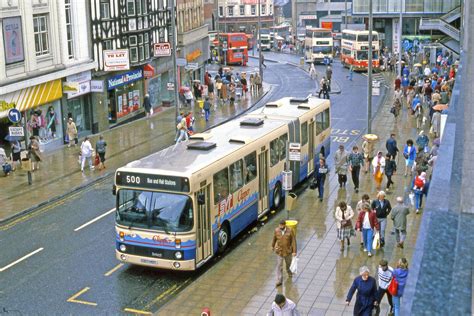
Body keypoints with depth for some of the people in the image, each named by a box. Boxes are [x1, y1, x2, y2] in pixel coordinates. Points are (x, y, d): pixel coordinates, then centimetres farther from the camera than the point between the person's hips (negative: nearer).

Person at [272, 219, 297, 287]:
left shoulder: (290, 231, -21)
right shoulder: (276, 230, -15)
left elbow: (293, 241, -15)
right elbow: (274, 238, 4)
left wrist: (294, 251, -15)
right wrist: (272, 246, 17)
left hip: (288, 251, 0)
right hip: (279, 251, 0)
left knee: (288, 263, 23)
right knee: (279, 266, -2)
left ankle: (289, 271, 56)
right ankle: (279, 281, 4)